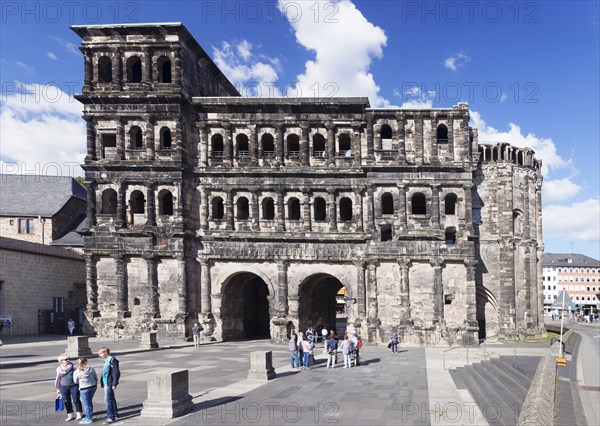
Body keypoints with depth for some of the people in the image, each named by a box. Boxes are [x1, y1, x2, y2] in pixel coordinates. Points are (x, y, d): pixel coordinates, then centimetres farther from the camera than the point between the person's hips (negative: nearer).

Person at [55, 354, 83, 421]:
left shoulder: (72, 366, -2)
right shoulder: (59, 369, 5)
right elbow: (58, 379, 13)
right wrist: (58, 388, 14)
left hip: (74, 386, -3)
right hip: (64, 387, 3)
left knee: (76, 400, -1)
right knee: (66, 401, 7)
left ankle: (79, 414, 12)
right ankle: (70, 415, 21)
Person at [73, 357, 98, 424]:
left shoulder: (76, 372, -10)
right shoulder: (91, 368, -5)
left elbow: (75, 382, 2)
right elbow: (96, 378, 3)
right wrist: (95, 384, 20)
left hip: (84, 388, -4)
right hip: (93, 386, 4)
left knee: (86, 404, 7)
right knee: (90, 402, 18)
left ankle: (89, 419, 12)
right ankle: (89, 416, 27)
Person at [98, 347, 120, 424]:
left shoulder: (112, 360, -16)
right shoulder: (106, 360, 13)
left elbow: (116, 373, -19)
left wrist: (114, 384, -21)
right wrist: (102, 382, 19)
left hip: (109, 383, -10)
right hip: (106, 382, 10)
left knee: (108, 399, -12)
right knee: (111, 399, 20)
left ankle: (111, 417, -10)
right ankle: (114, 414, 33)